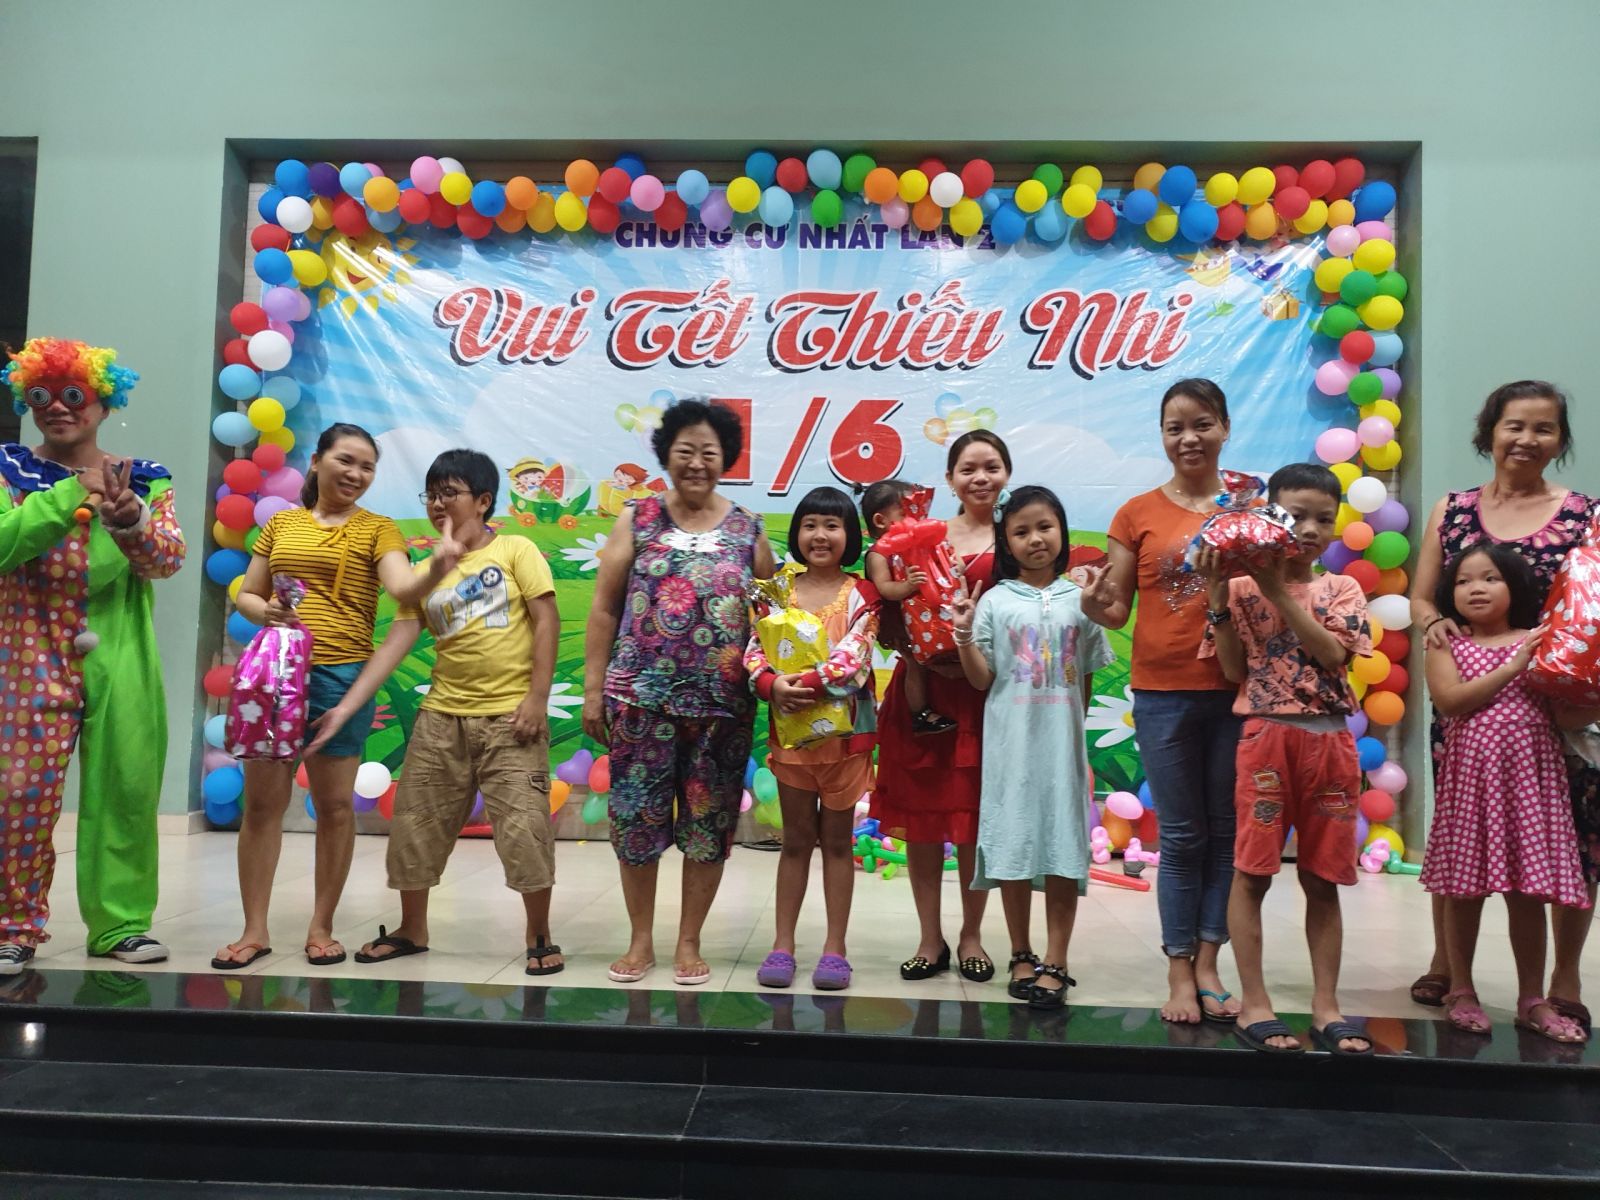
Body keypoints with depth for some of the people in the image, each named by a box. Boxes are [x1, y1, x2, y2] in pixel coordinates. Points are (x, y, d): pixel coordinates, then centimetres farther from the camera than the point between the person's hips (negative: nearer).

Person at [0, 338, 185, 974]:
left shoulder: (144, 479, 7)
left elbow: (168, 558, -7)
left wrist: (127, 517, -27)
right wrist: (70, 495, -21)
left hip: (120, 665, 1)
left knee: (125, 792, 4)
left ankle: (118, 922, 17)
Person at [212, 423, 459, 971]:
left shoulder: (377, 530, 4)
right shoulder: (281, 524, 14)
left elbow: (403, 588, -13)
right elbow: (246, 594, 18)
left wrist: (436, 569, -33)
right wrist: (263, 611, -5)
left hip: (341, 674, -3)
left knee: (334, 804, 4)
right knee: (262, 800, 5)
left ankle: (321, 926, 17)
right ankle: (255, 930, 16)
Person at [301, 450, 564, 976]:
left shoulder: (515, 551, -1)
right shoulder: (423, 574, 11)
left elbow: (546, 620, -6)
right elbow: (395, 644, 5)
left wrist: (537, 698, -13)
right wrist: (346, 707, -5)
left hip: (510, 716, -5)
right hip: (442, 716, 5)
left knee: (524, 826, -7)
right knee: (416, 821, 11)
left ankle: (540, 937, 10)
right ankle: (412, 930, 31)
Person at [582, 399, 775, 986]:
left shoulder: (749, 530, 6)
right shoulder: (637, 520, 4)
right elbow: (604, 609, 5)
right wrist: (593, 689, 1)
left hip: (722, 705, 1)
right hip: (641, 697, 0)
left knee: (708, 823, 6)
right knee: (637, 817, 4)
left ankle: (689, 942, 22)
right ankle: (640, 939, 22)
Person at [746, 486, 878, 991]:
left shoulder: (860, 595, -3)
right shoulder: (778, 588, 3)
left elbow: (853, 660, -16)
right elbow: (755, 651, -5)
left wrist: (808, 684, -28)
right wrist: (772, 685, -24)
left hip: (844, 728, -1)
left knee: (837, 839, 9)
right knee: (796, 839, 11)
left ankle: (835, 948, 18)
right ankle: (783, 945, 19)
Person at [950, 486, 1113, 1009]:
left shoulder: (1079, 600, 5)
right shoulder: (993, 600, 1)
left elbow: (1087, 679, 10)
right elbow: (982, 679, -1)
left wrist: (1069, 726, 4)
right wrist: (964, 634, -16)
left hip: (1063, 741, 1)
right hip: (1010, 741, -1)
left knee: (1063, 847, 1)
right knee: (1014, 844, 5)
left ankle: (1055, 963, 10)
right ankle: (1022, 956, 20)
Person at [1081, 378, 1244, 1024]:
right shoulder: (1138, 514, 2)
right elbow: (1116, 610, 3)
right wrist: (1093, 604, -19)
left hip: (1237, 691, 1)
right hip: (1164, 693, -1)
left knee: (1226, 831, 8)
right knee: (1181, 836, 5)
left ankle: (1208, 964, 20)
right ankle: (1179, 972, 15)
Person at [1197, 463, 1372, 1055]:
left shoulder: (1341, 589, 8)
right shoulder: (1242, 588, 2)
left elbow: (1333, 655, -9)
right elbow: (1235, 669, -4)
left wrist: (1279, 592, -13)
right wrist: (1218, 597, -11)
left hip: (1331, 741, 3)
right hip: (1266, 736, -2)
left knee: (1323, 879, 9)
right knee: (1252, 871, -1)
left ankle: (1325, 1005, 18)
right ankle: (1253, 1004, 9)